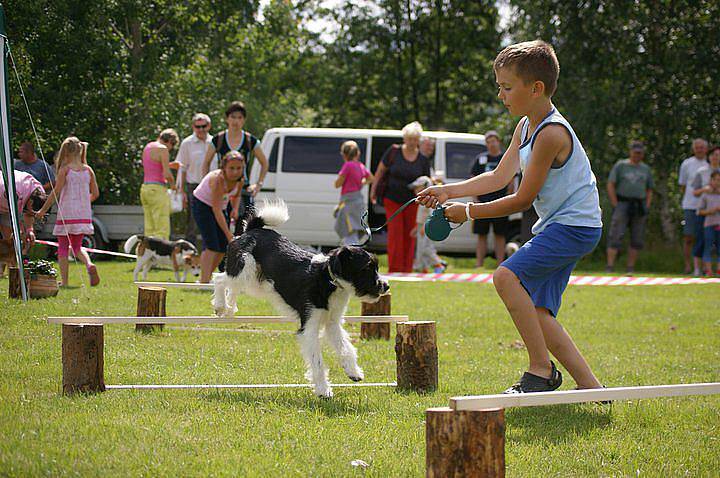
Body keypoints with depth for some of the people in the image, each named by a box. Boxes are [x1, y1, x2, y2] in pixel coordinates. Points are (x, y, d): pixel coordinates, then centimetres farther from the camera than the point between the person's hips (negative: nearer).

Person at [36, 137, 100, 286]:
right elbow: (95, 193, 8)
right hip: (83, 214, 5)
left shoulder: (65, 169, -7)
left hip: (66, 213, -5)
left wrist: (43, 210, -2)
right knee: (77, 246, 17)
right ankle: (89, 264, -12)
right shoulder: (88, 170, 6)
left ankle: (64, 281, 3)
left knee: (63, 246, 5)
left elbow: (56, 192, -9)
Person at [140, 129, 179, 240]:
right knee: (162, 231, -10)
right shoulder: (163, 149, -10)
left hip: (145, 188, 9)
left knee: (150, 230, 7)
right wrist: (173, 184, 3)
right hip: (158, 189, -9)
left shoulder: (148, 147, 15)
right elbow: (167, 174, -14)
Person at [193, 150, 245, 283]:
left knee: (223, 247, 5)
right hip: (202, 205, -7)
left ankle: (207, 277, 21)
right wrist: (229, 234, -40)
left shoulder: (240, 180, -15)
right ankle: (204, 281, -24)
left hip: (221, 207, 7)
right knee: (211, 245, -21)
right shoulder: (218, 179, -36)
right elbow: (216, 210, -38)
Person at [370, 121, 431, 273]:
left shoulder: (423, 159, -1)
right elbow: (380, 171, 3)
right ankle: (394, 267, -9)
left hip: (411, 202, 2)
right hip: (392, 199, -2)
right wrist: (373, 190, 3)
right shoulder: (393, 152, -6)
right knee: (395, 231, -10)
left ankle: (407, 268, 13)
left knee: (409, 234, 4)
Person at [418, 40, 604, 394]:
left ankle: (542, 370, -18)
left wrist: (468, 212, -9)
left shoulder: (551, 133, -20)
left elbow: (522, 199, -17)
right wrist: (449, 191, 11)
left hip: (576, 225, -11)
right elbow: (499, 177, 17)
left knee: (507, 275, -25)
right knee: (537, 314, 6)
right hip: (556, 226, 11)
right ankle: (589, 385, 10)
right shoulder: (525, 126, 11)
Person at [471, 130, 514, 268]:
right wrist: (475, 199, 1)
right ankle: (479, 265, 6)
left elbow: (511, 183, 4)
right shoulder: (480, 159, 11)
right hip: (482, 203, 2)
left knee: (500, 236, 2)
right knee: (481, 235, 4)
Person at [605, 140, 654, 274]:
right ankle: (609, 267, -14)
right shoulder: (620, 166, 4)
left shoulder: (646, 169, 16)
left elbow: (649, 190, 20)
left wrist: (647, 207, 6)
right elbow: (610, 186, -1)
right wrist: (615, 206, -9)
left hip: (639, 206, 4)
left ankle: (631, 268, 8)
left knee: (637, 240, 2)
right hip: (622, 202, -4)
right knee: (616, 237, -11)